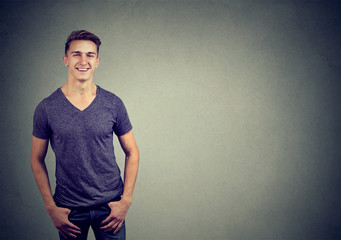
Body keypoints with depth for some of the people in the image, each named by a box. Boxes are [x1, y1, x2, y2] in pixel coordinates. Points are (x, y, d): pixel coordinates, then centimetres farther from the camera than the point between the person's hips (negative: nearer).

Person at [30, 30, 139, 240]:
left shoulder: (113, 104, -5)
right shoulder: (46, 108, -7)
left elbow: (132, 152, 2)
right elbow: (37, 159, 1)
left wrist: (126, 200, -4)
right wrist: (51, 208, -4)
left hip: (110, 207, 1)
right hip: (68, 209, 0)